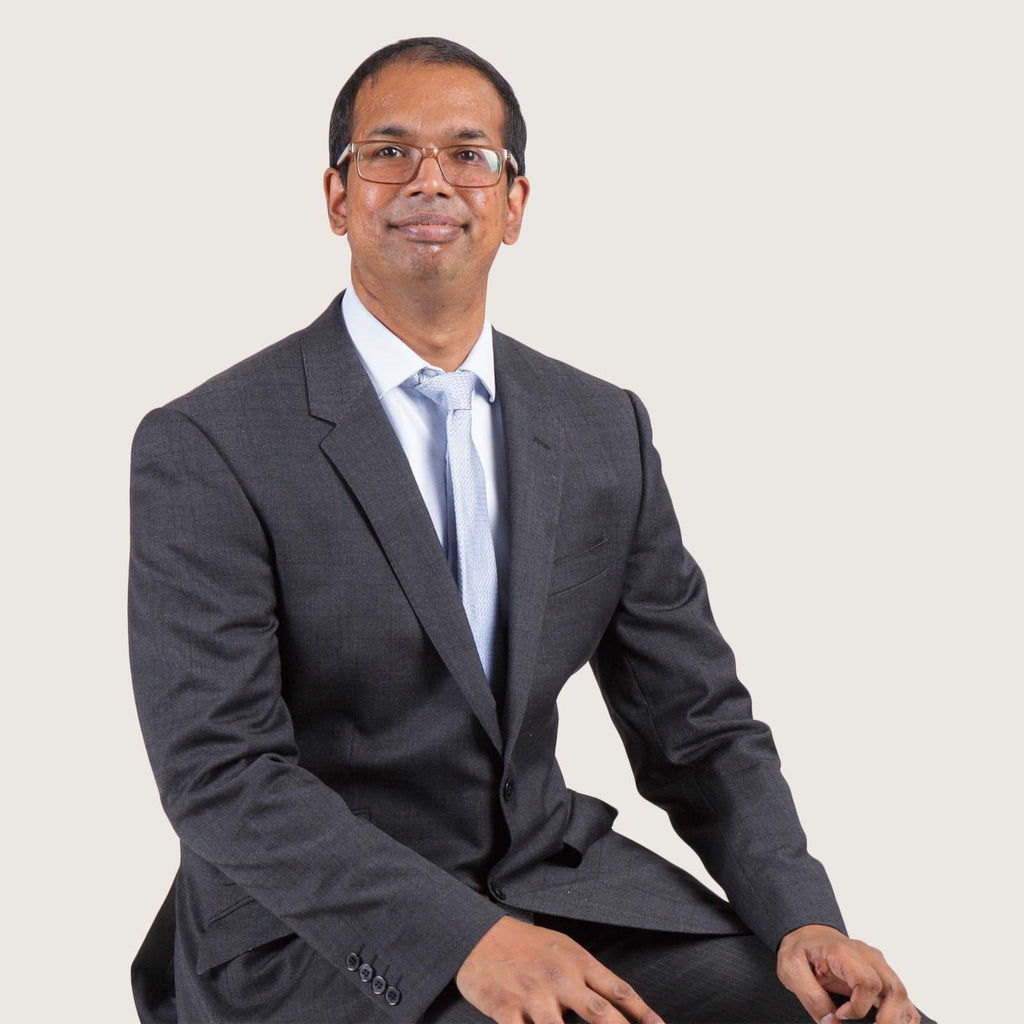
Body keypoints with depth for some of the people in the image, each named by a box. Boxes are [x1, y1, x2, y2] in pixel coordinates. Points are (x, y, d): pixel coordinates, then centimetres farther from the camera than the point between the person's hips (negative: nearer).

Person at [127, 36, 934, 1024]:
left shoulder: (606, 430, 6)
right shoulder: (206, 449, -9)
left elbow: (696, 721, 6)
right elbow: (219, 770, -16)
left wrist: (799, 919, -11)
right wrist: (463, 938, -27)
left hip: (552, 878, 4)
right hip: (313, 935, -4)